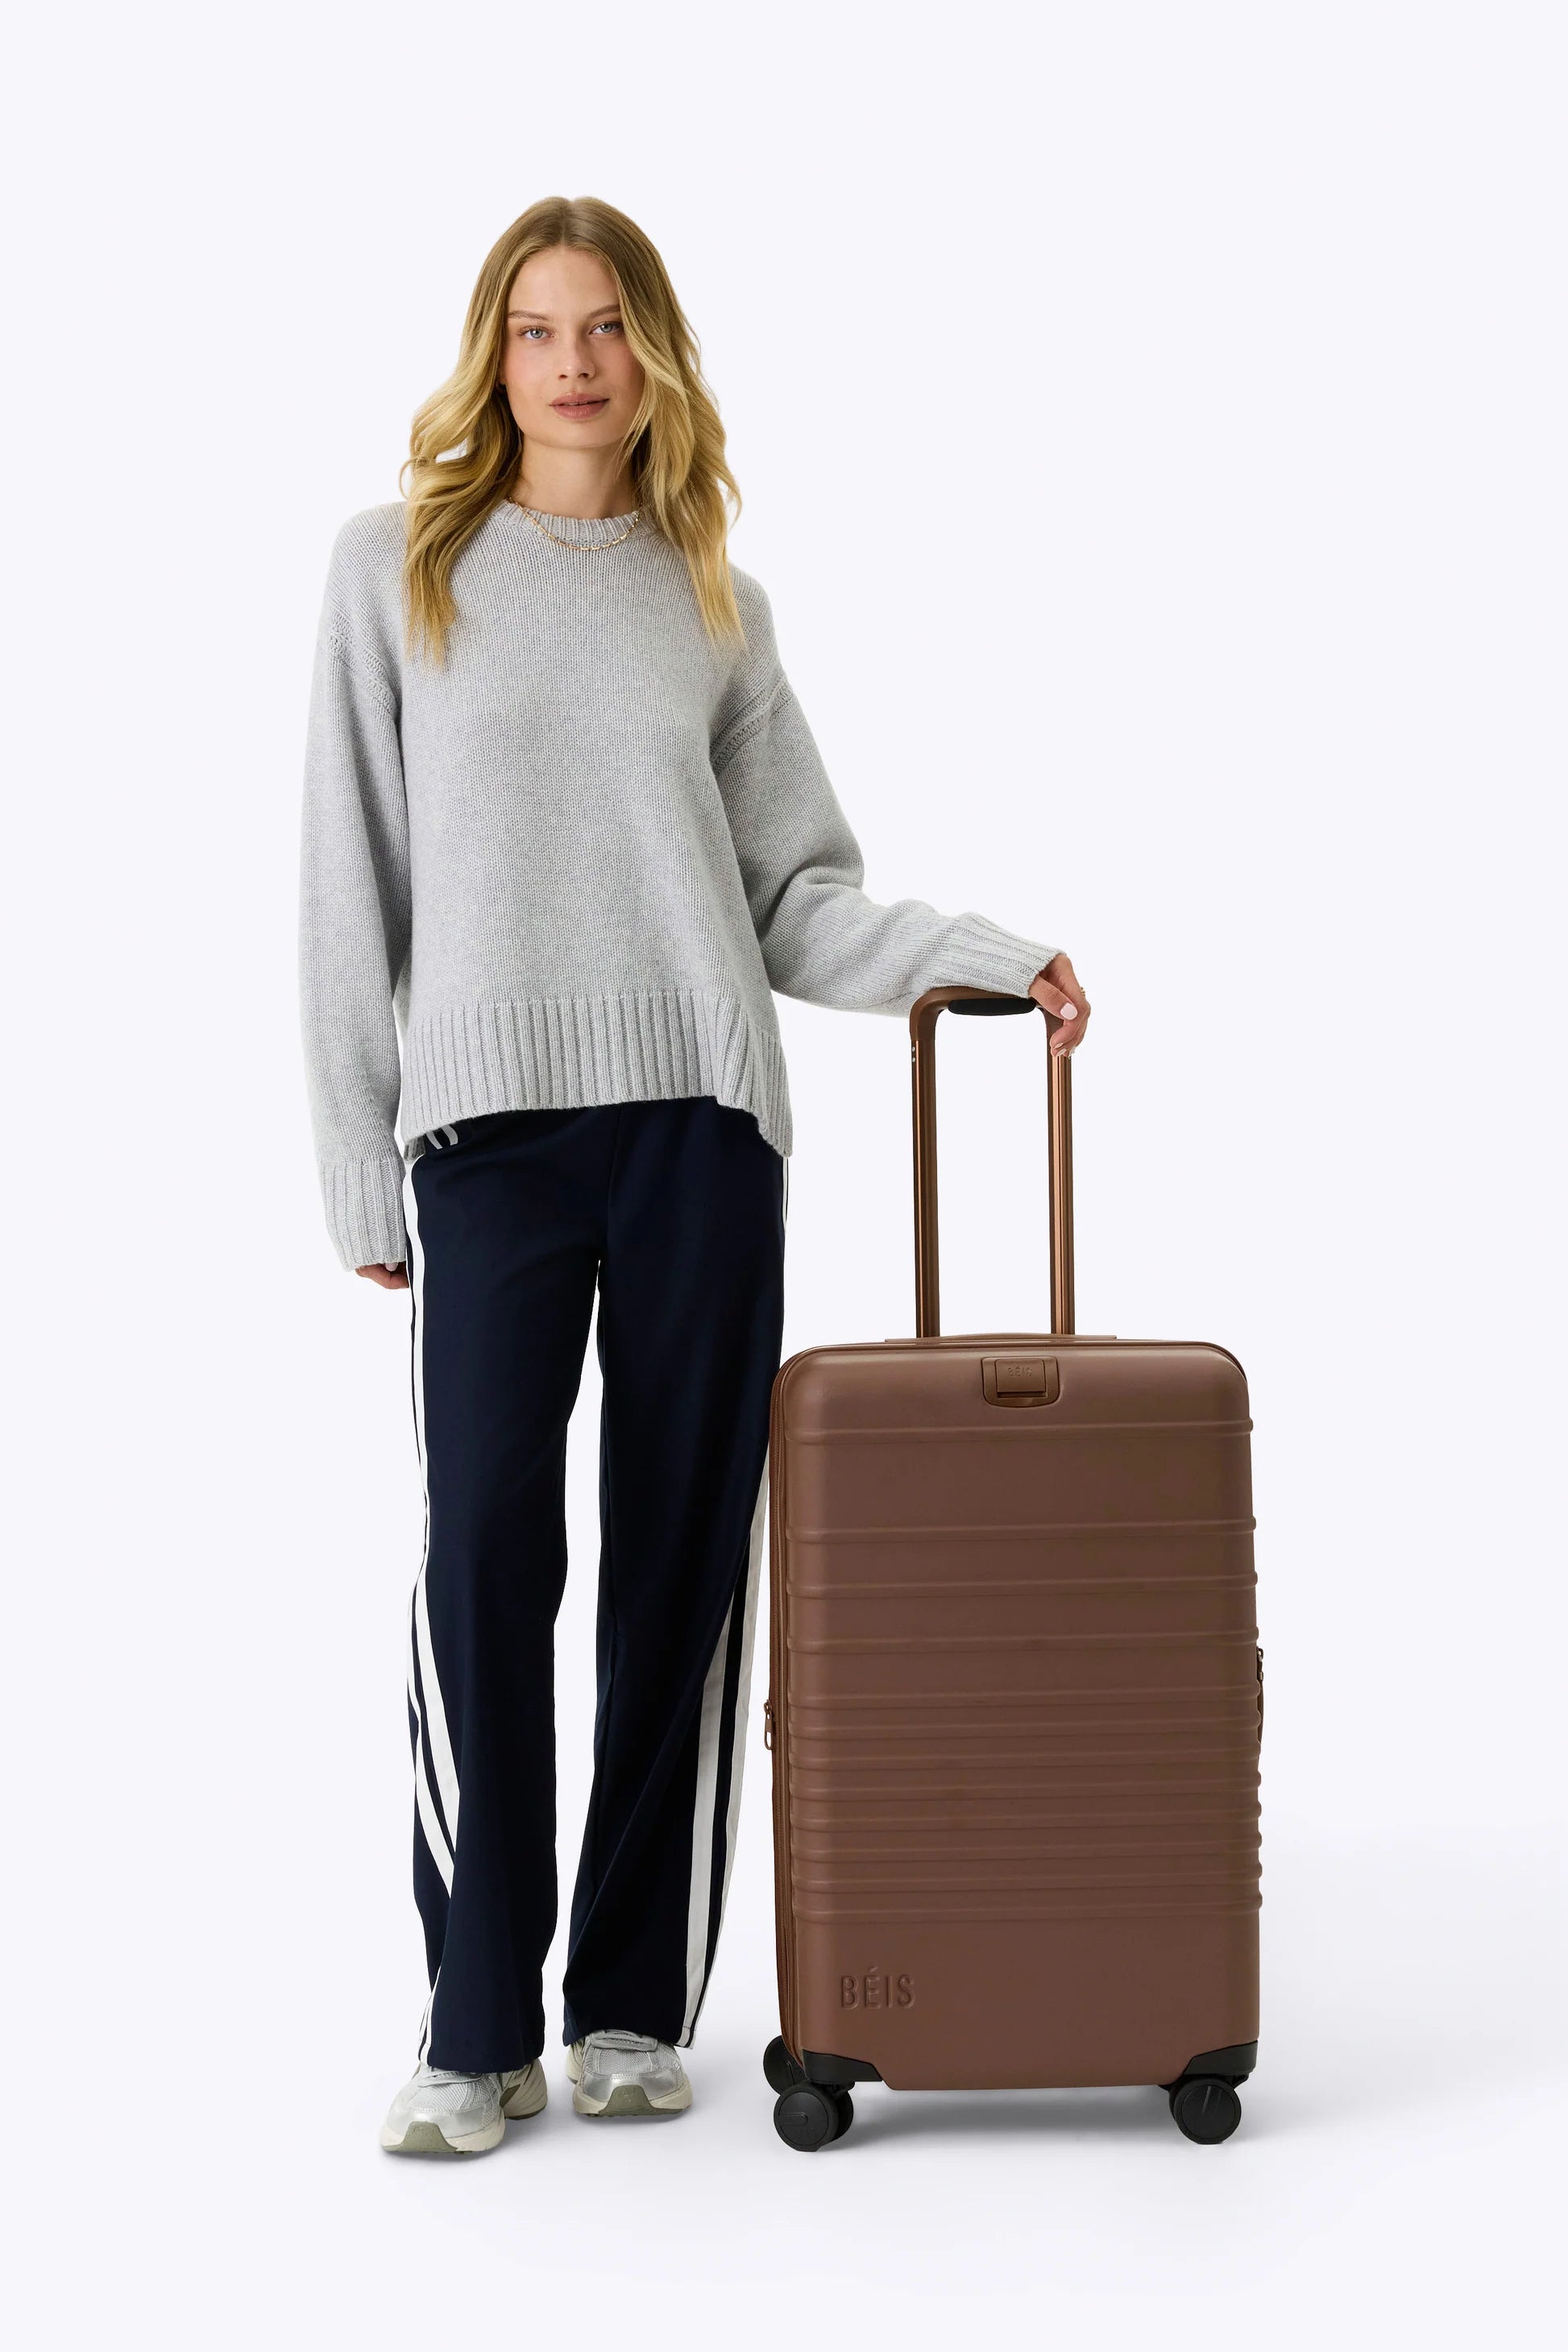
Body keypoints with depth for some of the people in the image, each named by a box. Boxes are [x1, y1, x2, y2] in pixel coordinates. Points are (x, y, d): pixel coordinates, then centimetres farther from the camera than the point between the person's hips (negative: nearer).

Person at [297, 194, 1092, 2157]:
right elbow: (351, 888, 5)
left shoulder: (717, 604, 13)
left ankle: (637, 2003, 15)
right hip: (487, 1124, -2)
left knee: (685, 1554, 3)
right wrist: (357, 1165, 1)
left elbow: (799, 895, 12)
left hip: (700, 1118, 2)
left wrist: (987, 955, -3)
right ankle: (477, 2025, 4)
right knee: (485, 1550, -8)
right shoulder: (396, 567, 7)